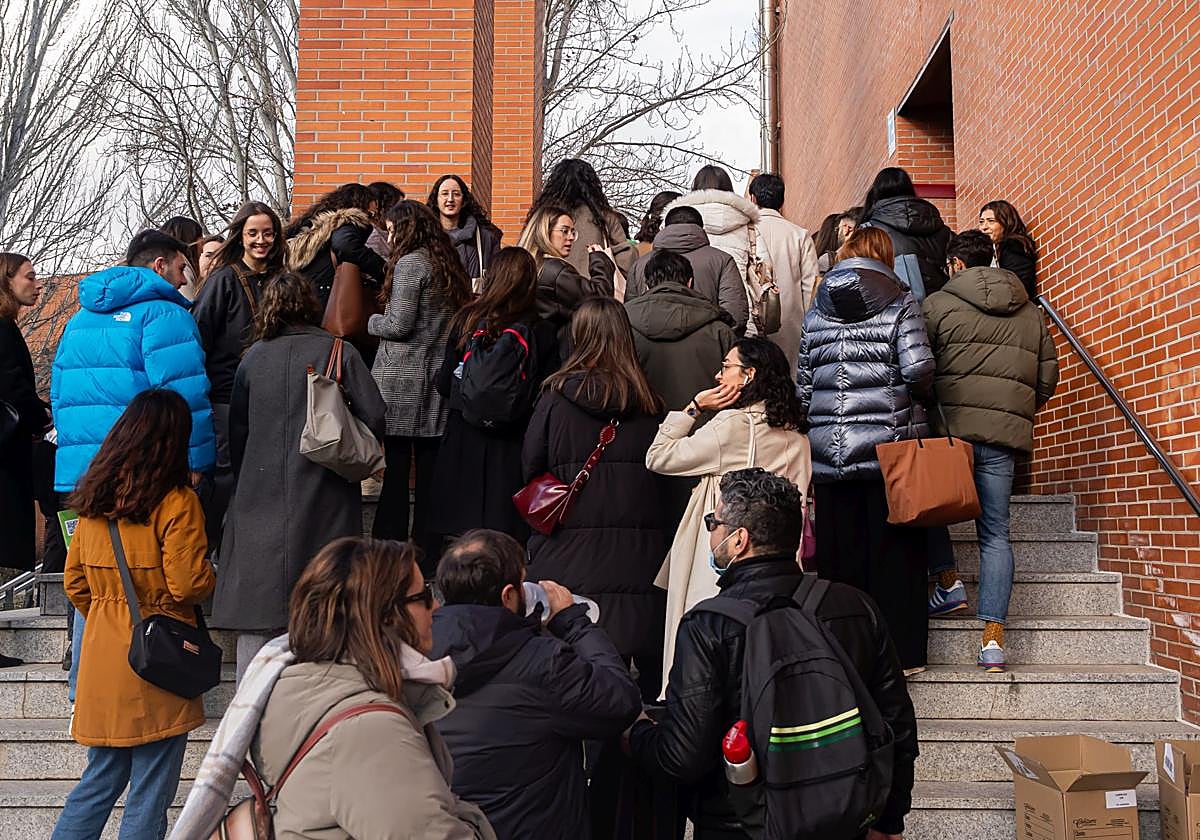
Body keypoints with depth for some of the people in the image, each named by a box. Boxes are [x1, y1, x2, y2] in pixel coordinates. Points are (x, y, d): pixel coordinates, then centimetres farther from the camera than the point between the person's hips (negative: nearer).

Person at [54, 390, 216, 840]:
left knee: (100, 779, 20)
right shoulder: (177, 502, -14)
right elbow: (187, 584, -16)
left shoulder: (94, 500, 6)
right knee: (150, 792, 4)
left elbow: (74, 582, 12)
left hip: (103, 654, 7)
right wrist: (214, 573, 4)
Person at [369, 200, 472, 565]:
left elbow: (398, 325, -15)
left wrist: (373, 321, 5)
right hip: (437, 380, 7)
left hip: (403, 380, -7)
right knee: (429, 469, 10)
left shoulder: (409, 264, -9)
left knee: (395, 468, -3)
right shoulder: (448, 264, 14)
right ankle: (428, 553, 16)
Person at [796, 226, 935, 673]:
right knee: (893, 553, 5)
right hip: (890, 447, -3)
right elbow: (918, 368, -11)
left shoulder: (817, 311, 10)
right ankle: (899, 651, 10)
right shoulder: (899, 303, 0)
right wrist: (913, 399, 8)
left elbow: (802, 385, 8)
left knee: (839, 556, 8)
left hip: (830, 450, 3)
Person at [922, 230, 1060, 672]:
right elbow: (1048, 377, 17)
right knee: (995, 533, 5)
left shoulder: (937, 304, 2)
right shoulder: (1031, 313, 16)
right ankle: (993, 637, 2)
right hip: (1005, 435, 4)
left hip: (950, 426, -3)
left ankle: (949, 584, 12)